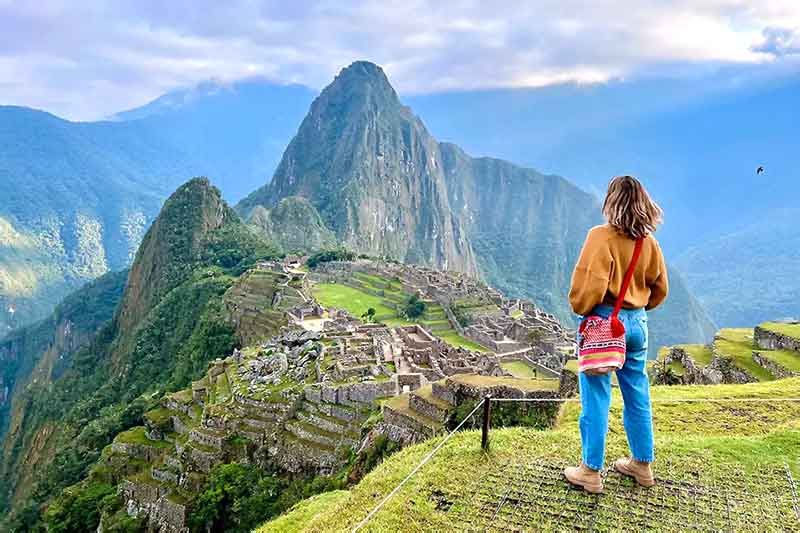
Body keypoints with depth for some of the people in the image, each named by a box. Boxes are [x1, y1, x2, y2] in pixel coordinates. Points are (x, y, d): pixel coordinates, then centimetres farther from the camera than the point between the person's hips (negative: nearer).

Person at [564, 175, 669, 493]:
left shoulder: (601, 236, -15)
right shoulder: (649, 242, 4)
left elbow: (590, 284, -19)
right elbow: (660, 289, 12)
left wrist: (580, 310, -2)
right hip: (637, 323, 6)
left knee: (596, 398, 2)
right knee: (638, 396, 16)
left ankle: (591, 472, 11)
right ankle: (642, 465, 30)